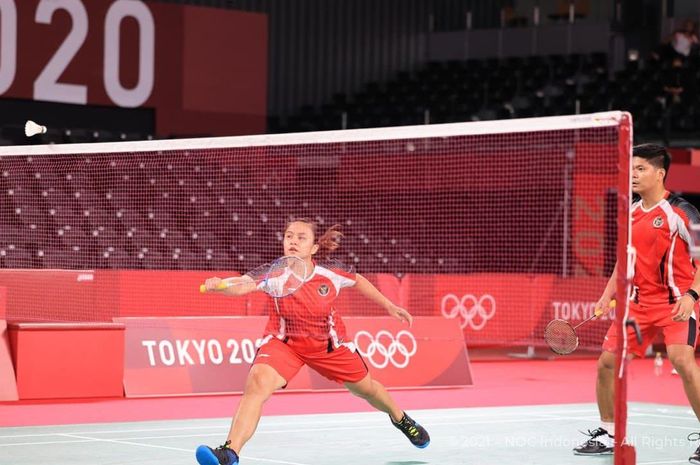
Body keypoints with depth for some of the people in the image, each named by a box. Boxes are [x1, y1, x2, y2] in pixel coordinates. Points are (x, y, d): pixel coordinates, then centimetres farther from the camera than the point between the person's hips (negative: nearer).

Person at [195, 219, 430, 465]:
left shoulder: (331, 273, -21)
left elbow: (358, 280, 2)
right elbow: (243, 285, -45)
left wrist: (389, 306, 8)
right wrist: (219, 285, -66)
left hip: (328, 342, 2)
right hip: (284, 341, -2)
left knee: (366, 388, 19)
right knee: (258, 380, -30)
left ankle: (401, 418, 54)